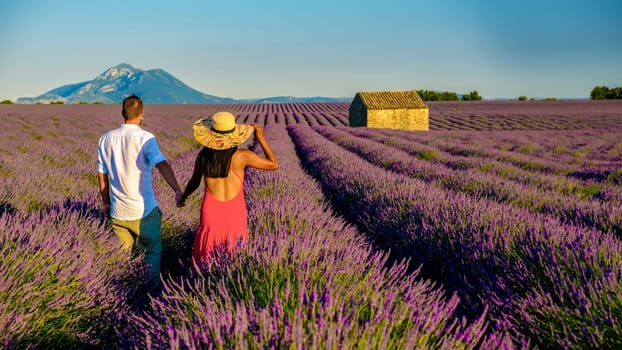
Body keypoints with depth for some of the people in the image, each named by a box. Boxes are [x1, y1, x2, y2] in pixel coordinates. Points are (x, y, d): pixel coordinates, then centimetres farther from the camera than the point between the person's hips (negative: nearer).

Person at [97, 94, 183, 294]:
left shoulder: (106, 139, 2)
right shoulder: (145, 138, -13)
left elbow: (102, 175, 9)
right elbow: (162, 164, -31)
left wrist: (106, 203, 20)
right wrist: (176, 189, -43)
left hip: (117, 213, 4)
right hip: (144, 211, -4)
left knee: (123, 253, 22)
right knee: (153, 250, 17)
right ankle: (153, 283, 17)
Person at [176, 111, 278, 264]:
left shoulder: (204, 155, -6)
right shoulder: (241, 155, -13)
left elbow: (194, 182, 9)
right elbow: (274, 164, -3)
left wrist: (182, 198, 29)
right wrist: (261, 138, 1)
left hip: (211, 210, 1)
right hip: (234, 211, -1)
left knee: (206, 257, 16)